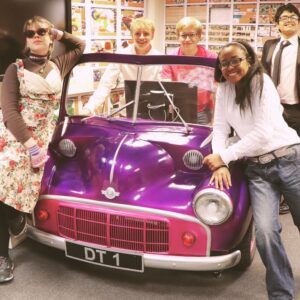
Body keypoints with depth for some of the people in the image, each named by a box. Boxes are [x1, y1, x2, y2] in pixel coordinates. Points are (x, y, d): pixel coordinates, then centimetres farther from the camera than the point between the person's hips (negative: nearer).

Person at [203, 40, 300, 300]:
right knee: (265, 232, -14)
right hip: (257, 168, 3)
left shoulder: (262, 83, -10)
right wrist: (220, 164, -10)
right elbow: (220, 128, 6)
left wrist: (224, 156, -16)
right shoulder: (224, 89, 7)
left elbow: (263, 132, -19)